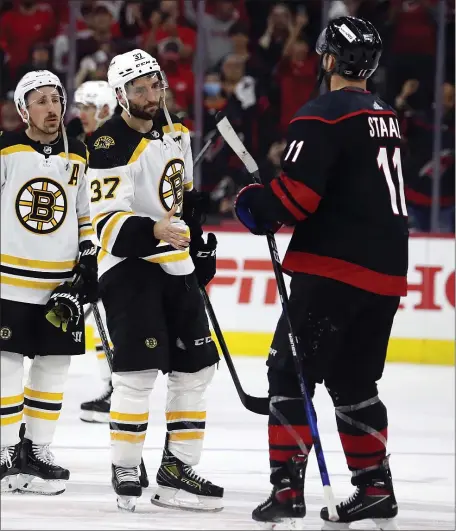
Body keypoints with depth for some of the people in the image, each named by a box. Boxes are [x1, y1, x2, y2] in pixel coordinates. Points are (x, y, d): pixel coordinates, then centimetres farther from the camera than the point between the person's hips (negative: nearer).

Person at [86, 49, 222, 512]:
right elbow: (108, 224, -23)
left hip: (177, 267, 8)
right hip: (129, 266, -8)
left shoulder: (174, 132, 9)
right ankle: (125, 471, -2)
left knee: (195, 368, 7)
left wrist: (200, 246, 20)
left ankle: (177, 470, 14)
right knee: (138, 371, -14)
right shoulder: (110, 146, -16)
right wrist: (152, 232, -38)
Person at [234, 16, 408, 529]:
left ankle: (286, 487, -9)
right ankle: (375, 489, 14)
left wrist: (257, 207, 0)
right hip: (385, 273, 8)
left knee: (290, 372, -3)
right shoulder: (385, 117, 17)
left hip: (334, 268, -8)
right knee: (353, 381, 17)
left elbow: (296, 193, -19)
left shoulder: (323, 115, -11)